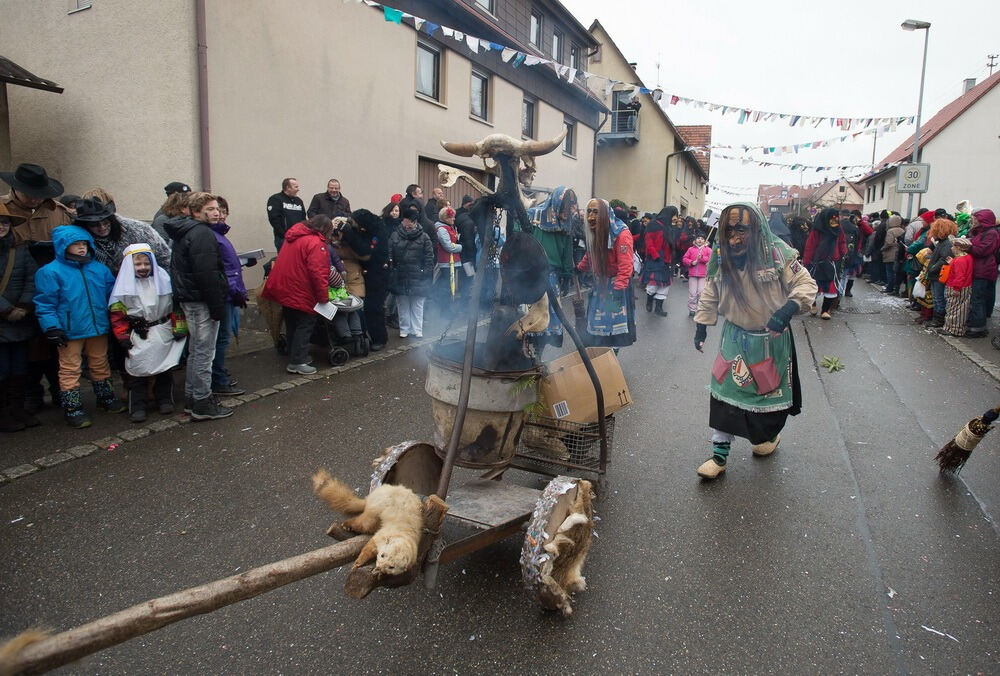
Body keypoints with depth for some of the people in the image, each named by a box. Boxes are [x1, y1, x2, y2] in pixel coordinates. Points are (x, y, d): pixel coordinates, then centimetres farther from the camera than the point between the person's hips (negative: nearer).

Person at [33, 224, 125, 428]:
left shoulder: (99, 268, 6)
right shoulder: (51, 272, -9)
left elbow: (112, 292, 15)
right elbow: (44, 304, -10)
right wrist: (52, 328, -16)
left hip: (98, 327, 5)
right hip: (70, 332, -5)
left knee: (100, 365, 19)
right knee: (70, 369, 5)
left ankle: (106, 398, 35)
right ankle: (72, 409, 14)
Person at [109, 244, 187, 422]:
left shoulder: (163, 279, 1)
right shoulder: (124, 285, -3)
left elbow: (175, 305, 5)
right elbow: (117, 314, -1)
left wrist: (179, 329, 1)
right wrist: (123, 338, -6)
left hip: (163, 334, 2)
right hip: (138, 337, -1)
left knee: (165, 369, 11)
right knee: (138, 372, 1)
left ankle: (165, 400, 25)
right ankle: (137, 407, 10)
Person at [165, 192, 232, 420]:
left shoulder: (183, 232, 16)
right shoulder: (202, 234, -16)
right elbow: (207, 274, -23)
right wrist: (217, 307, -20)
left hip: (188, 299, 10)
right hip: (201, 301, -10)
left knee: (195, 351, 17)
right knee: (204, 352, -4)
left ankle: (191, 399, 26)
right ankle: (202, 404, 2)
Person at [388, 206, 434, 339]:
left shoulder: (423, 237, 1)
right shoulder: (394, 236, 4)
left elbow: (429, 258, 0)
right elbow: (389, 255, 3)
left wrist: (426, 272, -8)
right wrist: (390, 270, -7)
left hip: (418, 278, -1)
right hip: (400, 278, 1)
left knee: (417, 306, 6)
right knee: (403, 306, 10)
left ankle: (417, 330, 16)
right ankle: (404, 329, 21)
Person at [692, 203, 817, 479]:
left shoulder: (777, 253, -20)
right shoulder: (720, 257, -9)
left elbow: (806, 284, -14)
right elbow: (710, 296, 4)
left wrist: (787, 310, -31)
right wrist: (701, 327, 4)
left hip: (772, 338, -2)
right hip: (735, 336, 2)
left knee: (772, 389, 16)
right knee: (725, 392, -1)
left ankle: (769, 435, 46)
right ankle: (719, 455, 8)